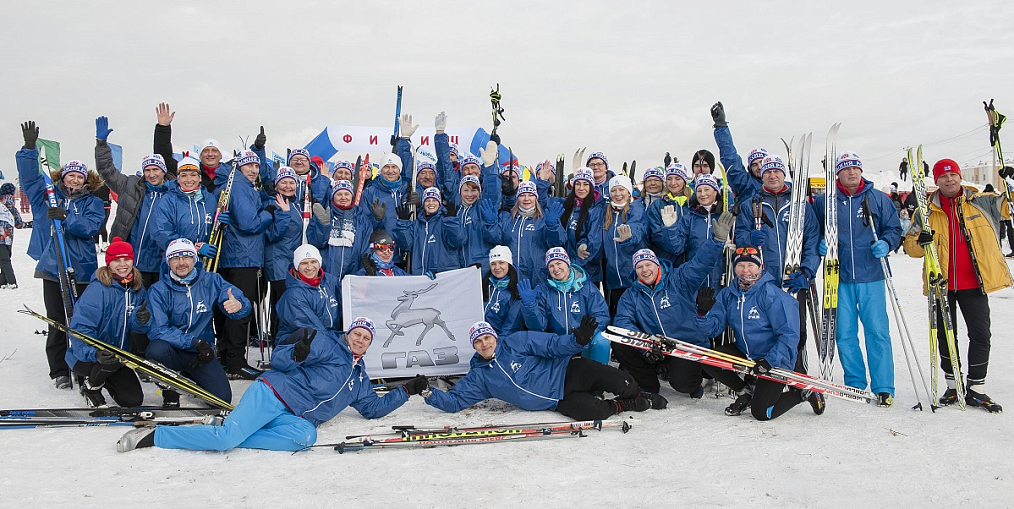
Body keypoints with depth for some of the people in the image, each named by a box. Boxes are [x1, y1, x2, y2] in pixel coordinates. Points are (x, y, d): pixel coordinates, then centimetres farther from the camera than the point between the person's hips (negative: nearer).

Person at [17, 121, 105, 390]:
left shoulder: (92, 203, 6)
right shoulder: (48, 195, 12)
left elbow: (90, 227, -10)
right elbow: (29, 176, 7)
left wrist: (65, 217, -22)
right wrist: (29, 148, -4)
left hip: (83, 269, -1)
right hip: (52, 269, 1)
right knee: (57, 323, 4)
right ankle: (59, 372, 12)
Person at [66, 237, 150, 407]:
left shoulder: (137, 289, 1)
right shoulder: (97, 289, -20)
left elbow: (136, 328, -2)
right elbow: (80, 327, -26)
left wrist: (140, 320, -27)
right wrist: (95, 353, -42)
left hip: (118, 356, 6)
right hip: (85, 357, -6)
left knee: (133, 400, -2)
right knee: (114, 359, -37)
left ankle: (101, 378, 28)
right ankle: (92, 385, -2)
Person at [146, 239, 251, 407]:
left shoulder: (210, 281, -3)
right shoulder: (158, 290, -9)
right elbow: (157, 330, -19)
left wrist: (238, 305, -36)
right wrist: (195, 342, -26)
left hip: (200, 355, 2)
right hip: (172, 351, -2)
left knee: (222, 397, -13)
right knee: (157, 349, -36)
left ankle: (189, 378, 21)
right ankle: (170, 393, -4)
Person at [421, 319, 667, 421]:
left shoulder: (516, 342, -1)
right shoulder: (479, 377, 6)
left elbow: (551, 344, -6)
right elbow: (454, 401, 4)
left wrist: (577, 339, -25)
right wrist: (430, 394, -12)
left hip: (567, 371, -1)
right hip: (560, 401, 1)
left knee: (622, 382, -20)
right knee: (590, 411, -30)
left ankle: (638, 397, 14)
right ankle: (622, 406, 0)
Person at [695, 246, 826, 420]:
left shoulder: (772, 294, -19)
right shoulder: (728, 294, -2)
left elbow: (789, 335, -21)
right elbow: (713, 327, -6)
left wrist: (770, 361, -31)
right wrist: (703, 312, -27)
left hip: (775, 359, -6)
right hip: (744, 353, 6)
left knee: (761, 413, -14)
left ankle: (804, 392, 14)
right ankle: (745, 392, 10)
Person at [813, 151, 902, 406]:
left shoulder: (878, 198, 6)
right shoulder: (824, 201, 6)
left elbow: (893, 228, 9)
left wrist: (885, 244, -10)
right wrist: (821, 244, -7)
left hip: (871, 277, -1)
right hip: (839, 279, 1)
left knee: (877, 332, -2)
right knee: (844, 333, 5)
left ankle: (883, 388, 6)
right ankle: (855, 383, 20)